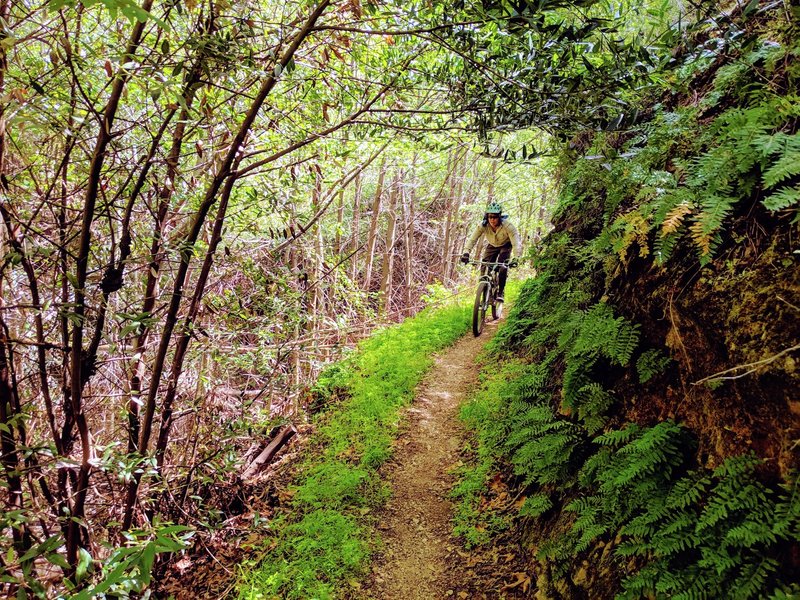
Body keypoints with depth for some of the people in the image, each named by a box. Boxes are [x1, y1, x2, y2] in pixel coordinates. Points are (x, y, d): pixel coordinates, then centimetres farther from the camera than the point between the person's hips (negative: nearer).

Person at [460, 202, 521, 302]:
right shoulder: (483, 226, -29)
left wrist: (515, 259, -56)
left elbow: (516, 243, -41)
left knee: (502, 266, -24)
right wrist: (466, 253, -49)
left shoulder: (508, 225, -36)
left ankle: (500, 292, -9)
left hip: (505, 245, -3)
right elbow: (472, 239, -32)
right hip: (492, 245, 3)